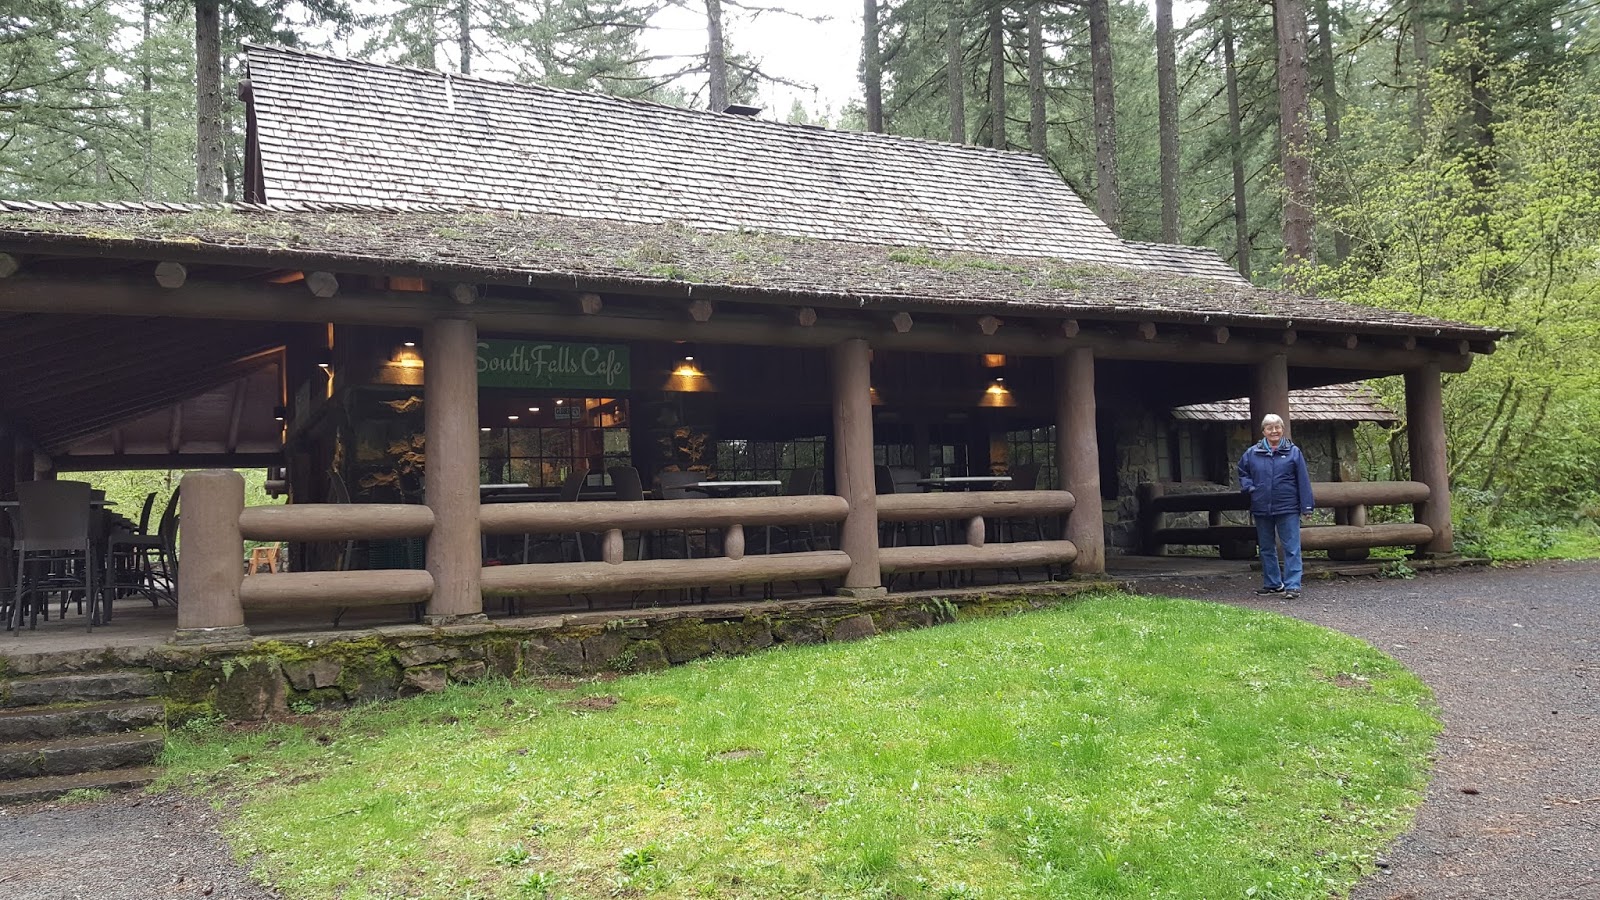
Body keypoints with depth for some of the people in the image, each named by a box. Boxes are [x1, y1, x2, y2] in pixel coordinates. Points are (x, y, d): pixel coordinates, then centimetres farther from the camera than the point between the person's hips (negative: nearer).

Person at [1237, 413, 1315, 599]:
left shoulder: (1293, 452, -1)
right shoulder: (1252, 453, 5)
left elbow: (1303, 479, -2)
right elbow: (1242, 472, 20)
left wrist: (1306, 505, -6)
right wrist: (1249, 487, 2)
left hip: (1288, 509, -4)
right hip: (1261, 509, 4)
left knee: (1291, 548, -5)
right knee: (1266, 549, 13)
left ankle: (1292, 586, -4)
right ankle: (1272, 583, 25)